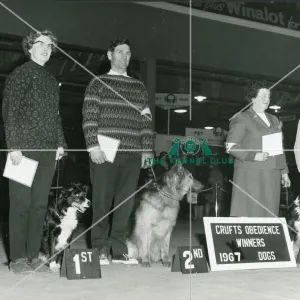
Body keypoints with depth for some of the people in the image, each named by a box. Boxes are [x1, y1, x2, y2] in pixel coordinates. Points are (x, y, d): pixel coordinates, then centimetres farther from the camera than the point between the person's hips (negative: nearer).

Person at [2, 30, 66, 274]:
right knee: (21, 203, -3)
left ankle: (33, 256, 12)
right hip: (25, 148, -6)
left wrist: (60, 143, 11)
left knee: (40, 205, 5)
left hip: (48, 151, 6)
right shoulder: (20, 74, 2)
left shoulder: (51, 80, 21)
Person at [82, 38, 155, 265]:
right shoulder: (98, 83, 8)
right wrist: (93, 145, -12)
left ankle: (119, 249, 10)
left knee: (126, 202, 3)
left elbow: (146, 121, 15)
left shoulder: (139, 87, 18)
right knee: (102, 200, -1)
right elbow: (89, 117, -1)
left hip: (132, 154, 4)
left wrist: (147, 150, 7)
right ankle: (101, 249, 7)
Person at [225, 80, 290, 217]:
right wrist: (253, 156, -16)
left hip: (271, 176, 6)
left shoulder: (274, 120, 21)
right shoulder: (242, 118, 0)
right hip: (250, 175, -6)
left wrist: (284, 171, 15)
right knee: (248, 214, -8)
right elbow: (231, 146, -7)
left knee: (268, 214, 3)